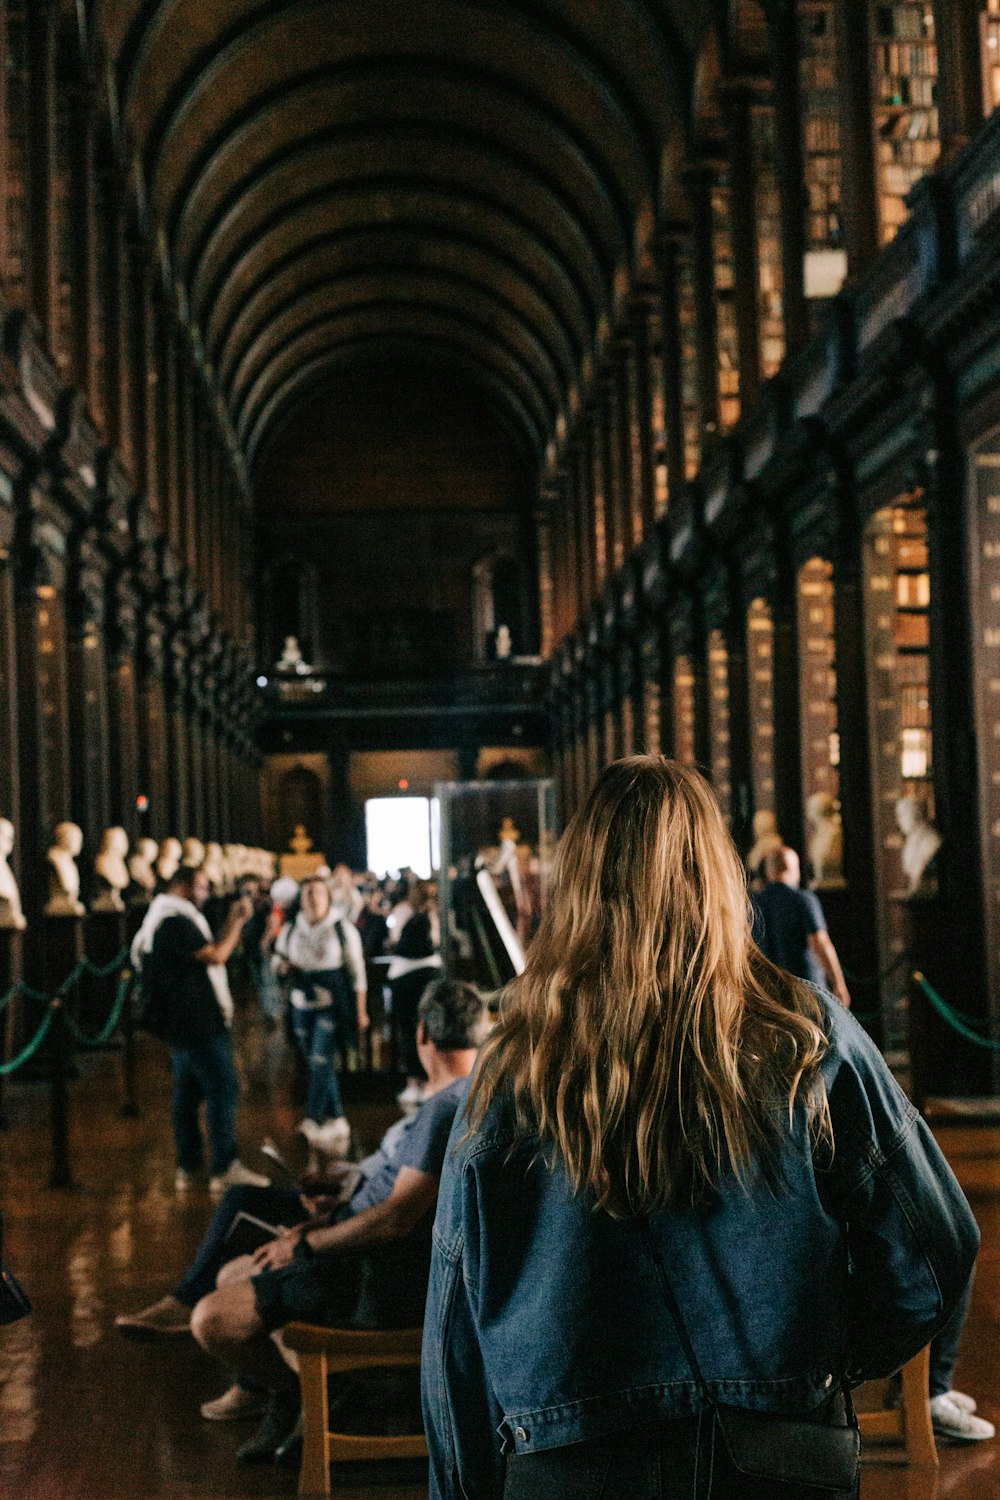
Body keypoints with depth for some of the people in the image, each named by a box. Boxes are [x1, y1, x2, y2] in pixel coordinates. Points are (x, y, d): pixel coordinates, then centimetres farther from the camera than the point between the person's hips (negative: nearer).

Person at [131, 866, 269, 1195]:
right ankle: (225, 1168, -10)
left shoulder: (160, 920, 18)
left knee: (187, 1092, 12)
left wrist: (231, 924, 14)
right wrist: (237, 922, -9)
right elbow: (216, 956, -19)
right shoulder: (176, 920, -16)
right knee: (223, 1087, -9)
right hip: (199, 1022, -11)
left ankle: (187, 1168, 16)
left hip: (180, 1023, 11)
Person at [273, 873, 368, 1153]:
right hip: (302, 1004, 5)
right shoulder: (290, 931, 7)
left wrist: (361, 1011, -2)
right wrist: (283, 966, -4)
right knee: (317, 1064, 8)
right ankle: (336, 1120, 19)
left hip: (333, 1004, -5)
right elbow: (278, 956, 22)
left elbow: (356, 972, 0)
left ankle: (313, 1120, -8)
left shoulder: (343, 929, -3)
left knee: (321, 1061, -12)